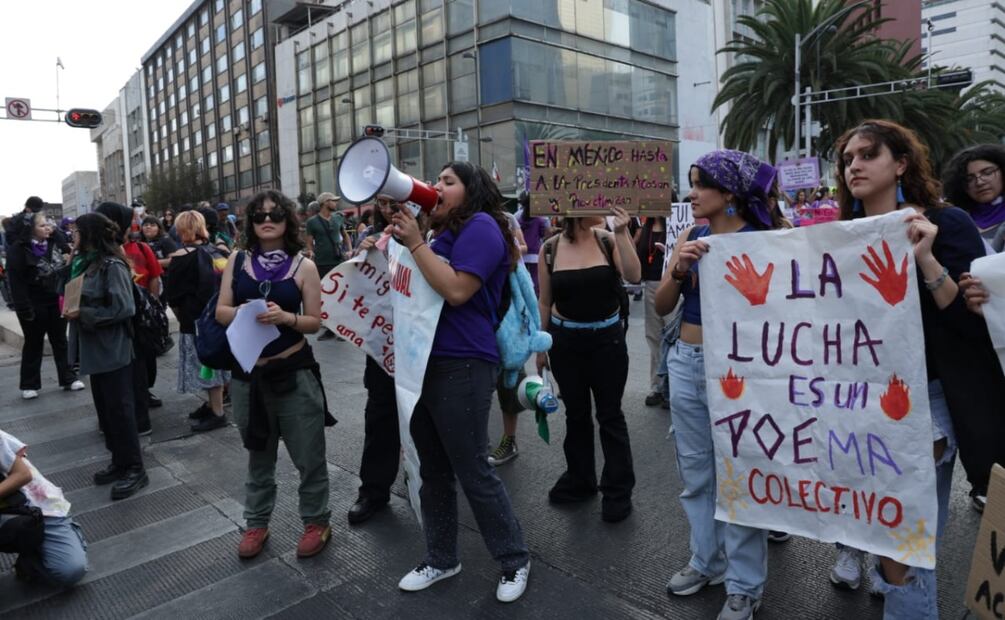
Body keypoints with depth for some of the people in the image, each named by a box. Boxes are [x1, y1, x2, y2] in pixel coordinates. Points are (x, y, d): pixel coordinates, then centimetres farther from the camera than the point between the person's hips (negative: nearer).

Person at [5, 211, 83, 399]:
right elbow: (16, 282, -17)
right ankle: (29, 384, 20)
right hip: (34, 305, -5)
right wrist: (25, 309, -21)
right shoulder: (18, 250, -14)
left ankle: (68, 378, 21)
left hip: (56, 302, 5)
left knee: (60, 341, 12)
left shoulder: (53, 243, 2)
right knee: (34, 344, 7)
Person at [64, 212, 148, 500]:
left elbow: (124, 308, -21)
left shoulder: (113, 266, -16)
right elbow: (83, 299, 18)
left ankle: (135, 469, 7)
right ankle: (119, 462, 26)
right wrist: (72, 309, 0)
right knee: (105, 408, 15)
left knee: (120, 409, -2)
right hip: (95, 348, 9)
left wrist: (83, 314, -19)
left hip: (112, 350, -9)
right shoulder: (88, 263, 10)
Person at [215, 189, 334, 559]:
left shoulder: (303, 266, -5)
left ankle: (317, 521, 26)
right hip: (247, 373, 3)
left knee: (308, 455, 6)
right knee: (258, 455, 19)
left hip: (294, 373, -3)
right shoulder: (237, 261, 3)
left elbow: (314, 322, -5)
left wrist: (285, 317, -24)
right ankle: (257, 523, 36)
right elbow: (220, 312, 1)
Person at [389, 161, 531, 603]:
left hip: (462, 367, -9)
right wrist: (402, 235, 8)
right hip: (426, 363, 9)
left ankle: (515, 560, 20)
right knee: (433, 471, 16)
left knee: (474, 473, 0)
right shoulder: (444, 231, 19)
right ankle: (441, 560, 32)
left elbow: (457, 291, -21)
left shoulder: (481, 226, -9)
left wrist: (414, 242, -17)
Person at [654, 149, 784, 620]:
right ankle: (706, 561, 35)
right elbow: (662, 307, 4)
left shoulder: (760, 239, -7)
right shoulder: (690, 237, 7)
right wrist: (678, 269, -13)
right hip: (686, 363, 6)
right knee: (695, 471, 16)